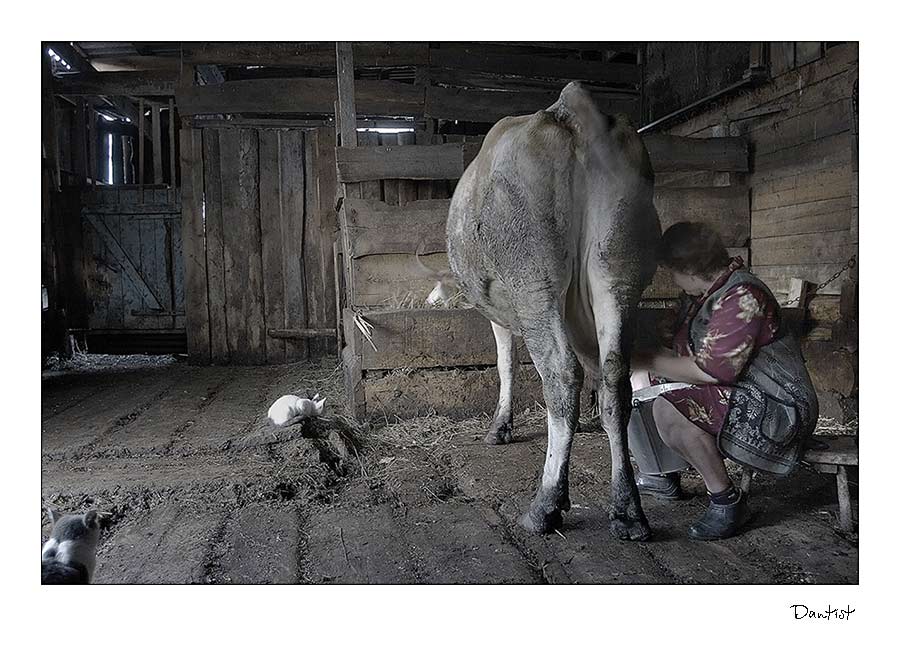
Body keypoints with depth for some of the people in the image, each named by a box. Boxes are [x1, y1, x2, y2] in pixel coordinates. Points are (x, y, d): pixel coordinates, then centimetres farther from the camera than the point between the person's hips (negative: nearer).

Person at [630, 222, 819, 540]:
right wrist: (640, 359, -1)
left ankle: (727, 501, -15)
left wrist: (645, 360, -20)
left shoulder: (743, 297, -23)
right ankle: (664, 474, 23)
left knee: (668, 409, -33)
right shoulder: (700, 294, 9)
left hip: (776, 408, -10)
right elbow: (684, 354, 15)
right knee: (638, 379, 11)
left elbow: (711, 371, -29)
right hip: (731, 394, 11)